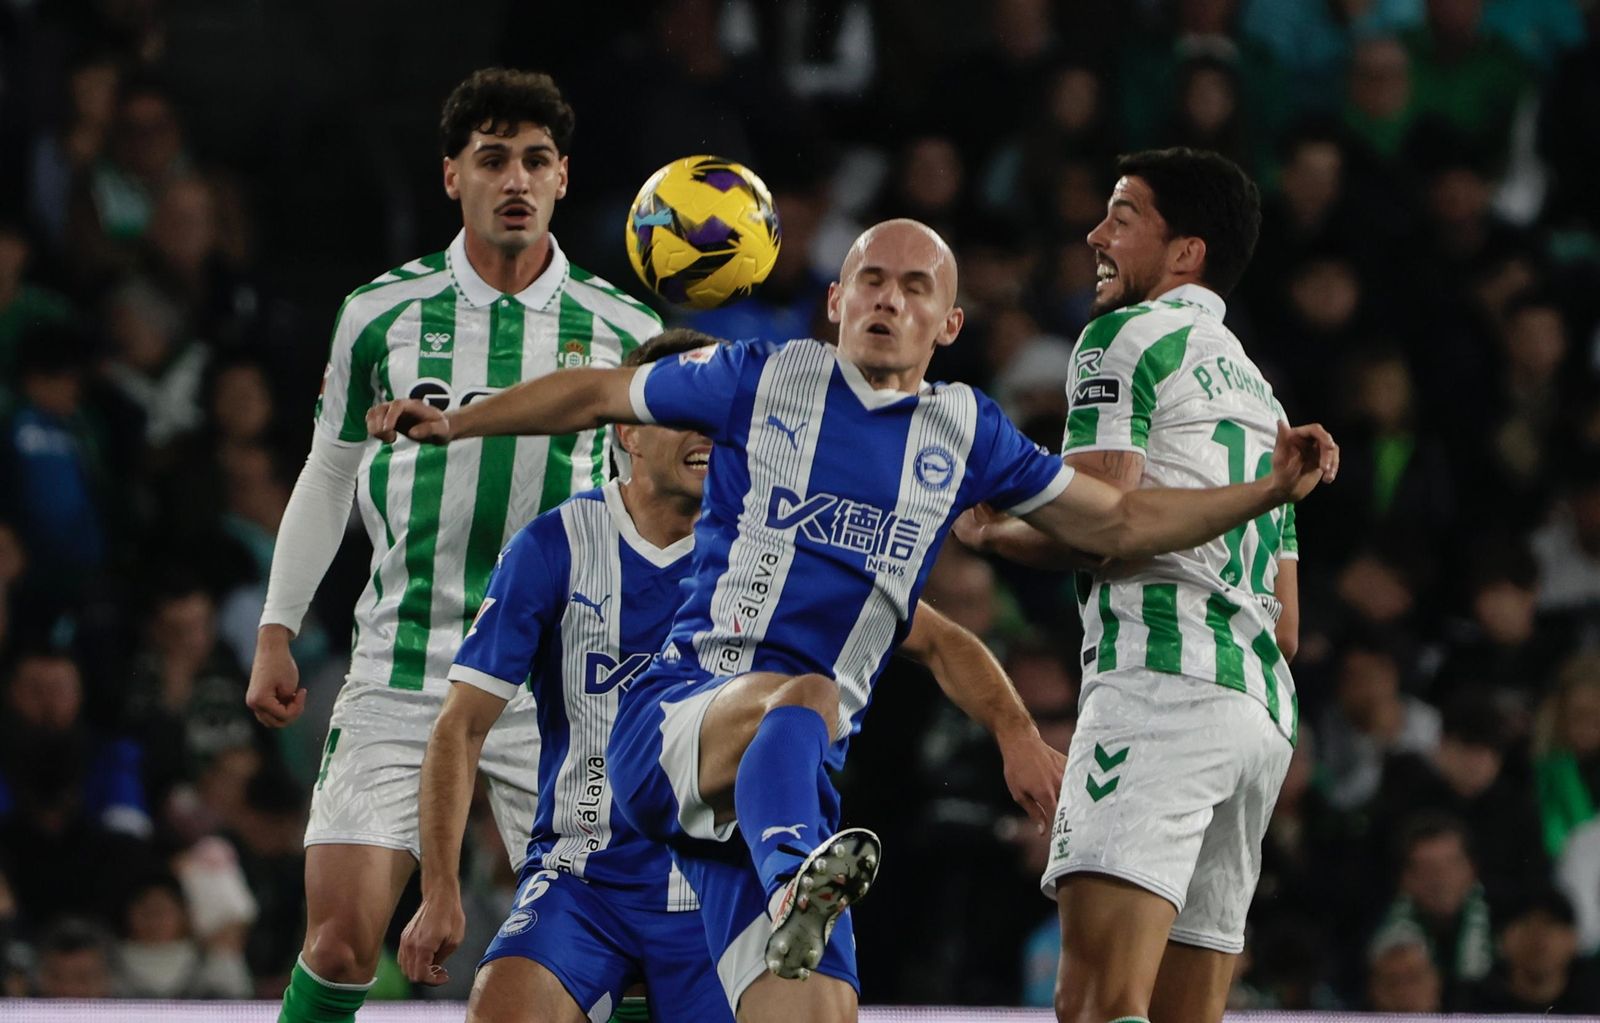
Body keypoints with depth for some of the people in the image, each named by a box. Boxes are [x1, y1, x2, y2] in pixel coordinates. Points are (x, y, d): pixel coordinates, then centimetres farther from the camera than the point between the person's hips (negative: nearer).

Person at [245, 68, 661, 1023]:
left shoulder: (623, 328, 3)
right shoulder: (380, 313, 4)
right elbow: (327, 477, 14)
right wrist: (277, 632, 11)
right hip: (399, 672, 0)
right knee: (341, 937, -9)